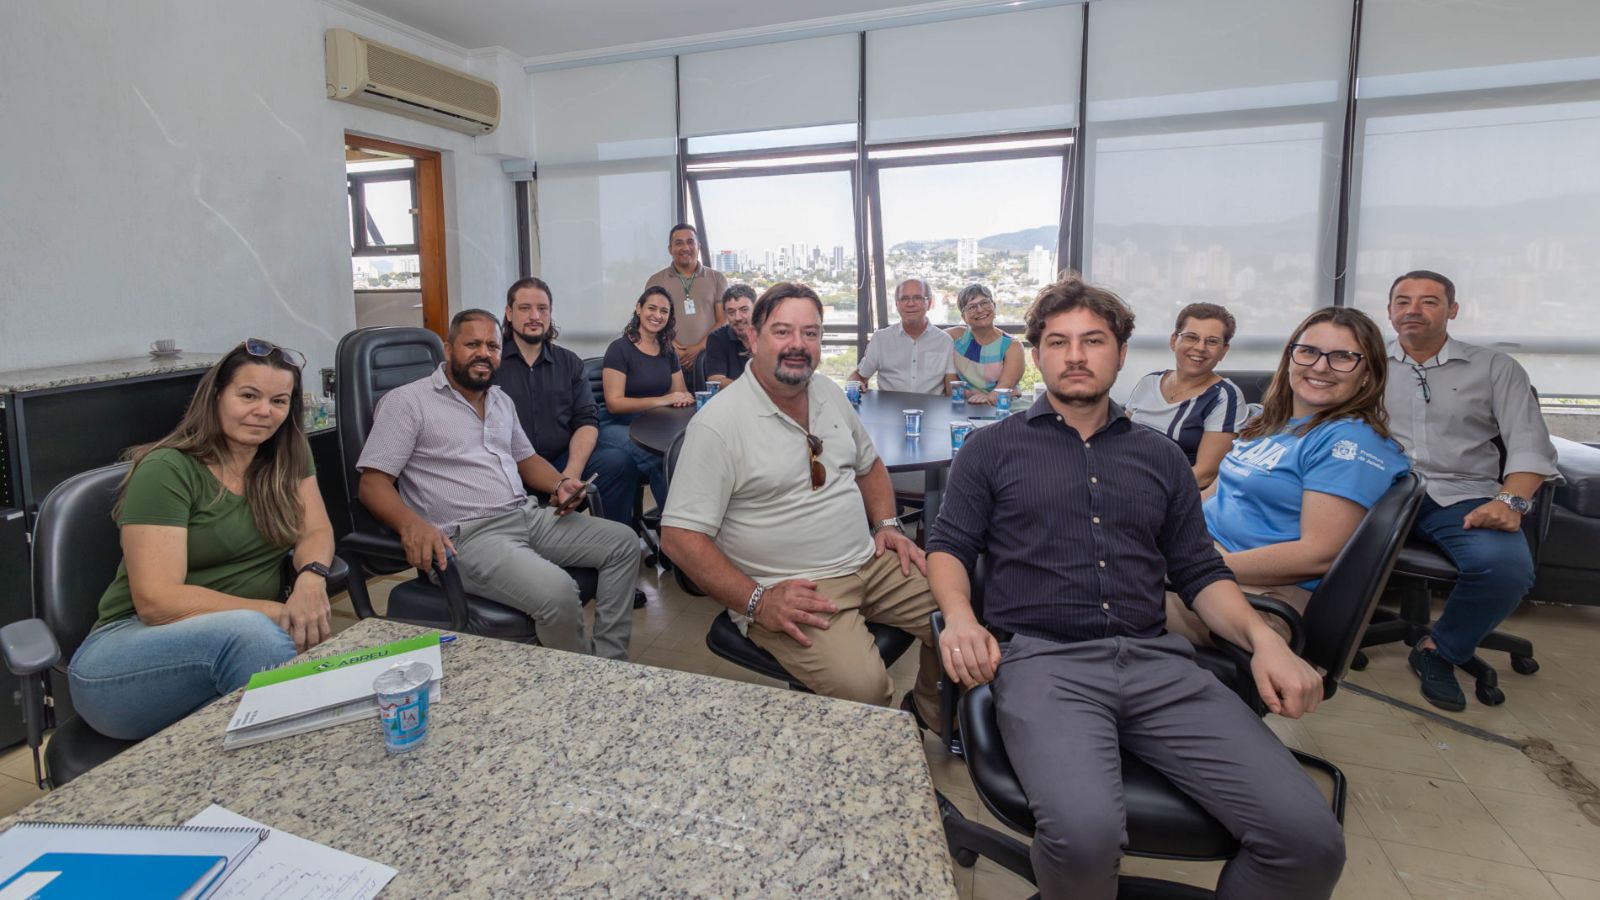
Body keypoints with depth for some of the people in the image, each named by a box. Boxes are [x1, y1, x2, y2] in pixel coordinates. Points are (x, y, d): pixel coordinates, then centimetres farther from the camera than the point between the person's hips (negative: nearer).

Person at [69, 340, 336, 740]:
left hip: (245, 638, 3)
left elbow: (316, 531, 2)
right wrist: (277, 613, -23)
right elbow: (156, 601, -17)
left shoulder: (288, 456, 7)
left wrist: (310, 578, -21)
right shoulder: (167, 470, -10)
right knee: (250, 632, -38)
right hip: (129, 648, -3)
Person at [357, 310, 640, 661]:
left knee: (623, 542, -2)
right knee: (557, 592, -31)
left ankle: (609, 664, -1)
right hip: (470, 536, -8)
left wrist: (560, 484, 5)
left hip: (529, 515, 8)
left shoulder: (502, 400, 19)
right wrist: (411, 524, -29)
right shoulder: (407, 401, -3)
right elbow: (373, 483, -8)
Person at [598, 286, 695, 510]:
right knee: (659, 455, -37)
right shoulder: (620, 349, -5)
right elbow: (614, 403, -12)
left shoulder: (667, 351, 14)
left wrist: (684, 398, -8)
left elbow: (679, 393, 18)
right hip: (617, 426, -5)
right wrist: (661, 400, -19)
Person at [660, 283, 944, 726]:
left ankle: (933, 715, 24)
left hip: (871, 561, 7)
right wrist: (757, 603, -21)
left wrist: (887, 525, 8)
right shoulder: (717, 424, -14)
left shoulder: (829, 394, 9)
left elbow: (869, 463, 25)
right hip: (791, 591, -7)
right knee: (863, 688, -29)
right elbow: (680, 537, -15)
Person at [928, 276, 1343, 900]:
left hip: (1158, 662, 4)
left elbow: (1199, 571, 19)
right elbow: (949, 547, 8)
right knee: (1085, 834, -31)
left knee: (1310, 839, -17)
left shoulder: (1161, 457, 20)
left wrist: (1263, 638, 0)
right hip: (1041, 659, -3)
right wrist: (959, 616, -13)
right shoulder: (992, 448, 11)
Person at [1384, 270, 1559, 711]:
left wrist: (1510, 502, -15)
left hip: (1460, 496, 0)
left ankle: (1440, 651, -4)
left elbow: (1530, 445, 4)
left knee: (1506, 564, -32)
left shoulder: (1495, 368, 12)